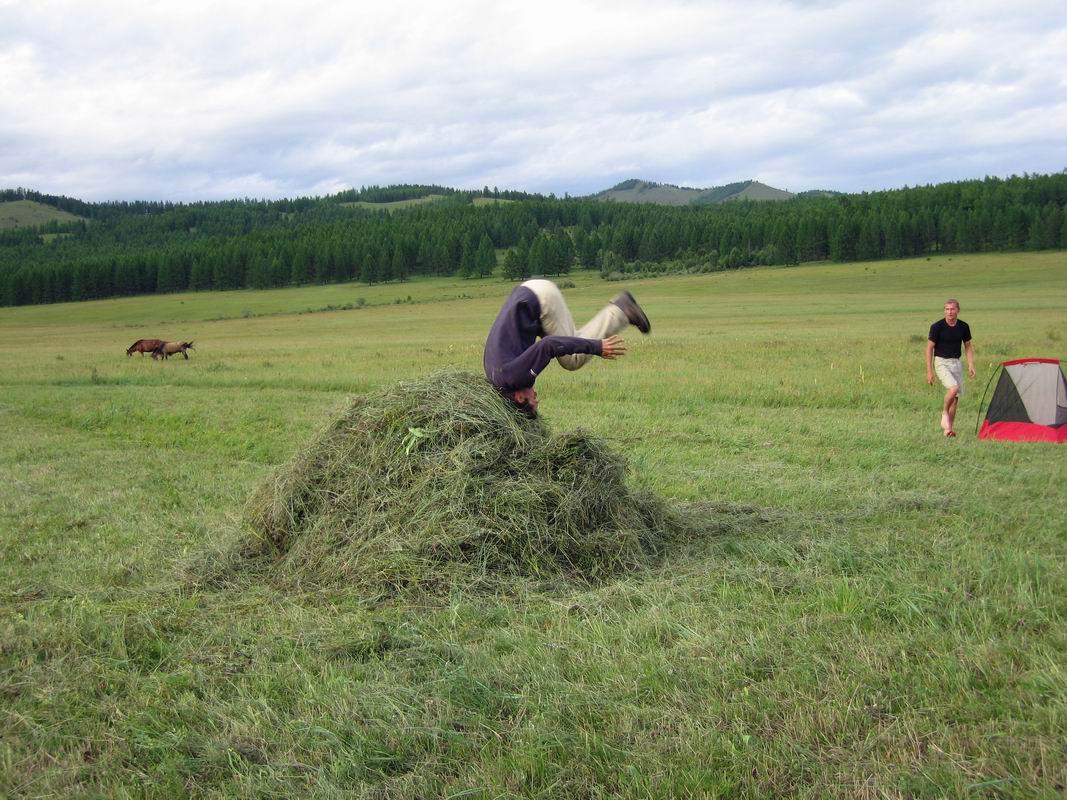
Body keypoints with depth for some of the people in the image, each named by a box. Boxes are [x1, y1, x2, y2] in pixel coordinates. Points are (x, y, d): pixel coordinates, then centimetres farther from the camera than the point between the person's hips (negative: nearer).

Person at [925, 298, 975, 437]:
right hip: (941, 362, -5)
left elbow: (968, 347, 12)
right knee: (953, 388, -27)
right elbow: (929, 349, -8)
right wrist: (929, 371, -12)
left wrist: (971, 365, -1)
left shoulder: (964, 327, 0)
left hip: (956, 363, 5)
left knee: (956, 397, 5)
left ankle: (949, 427, 15)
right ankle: (944, 414, -5)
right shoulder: (937, 327, -12)